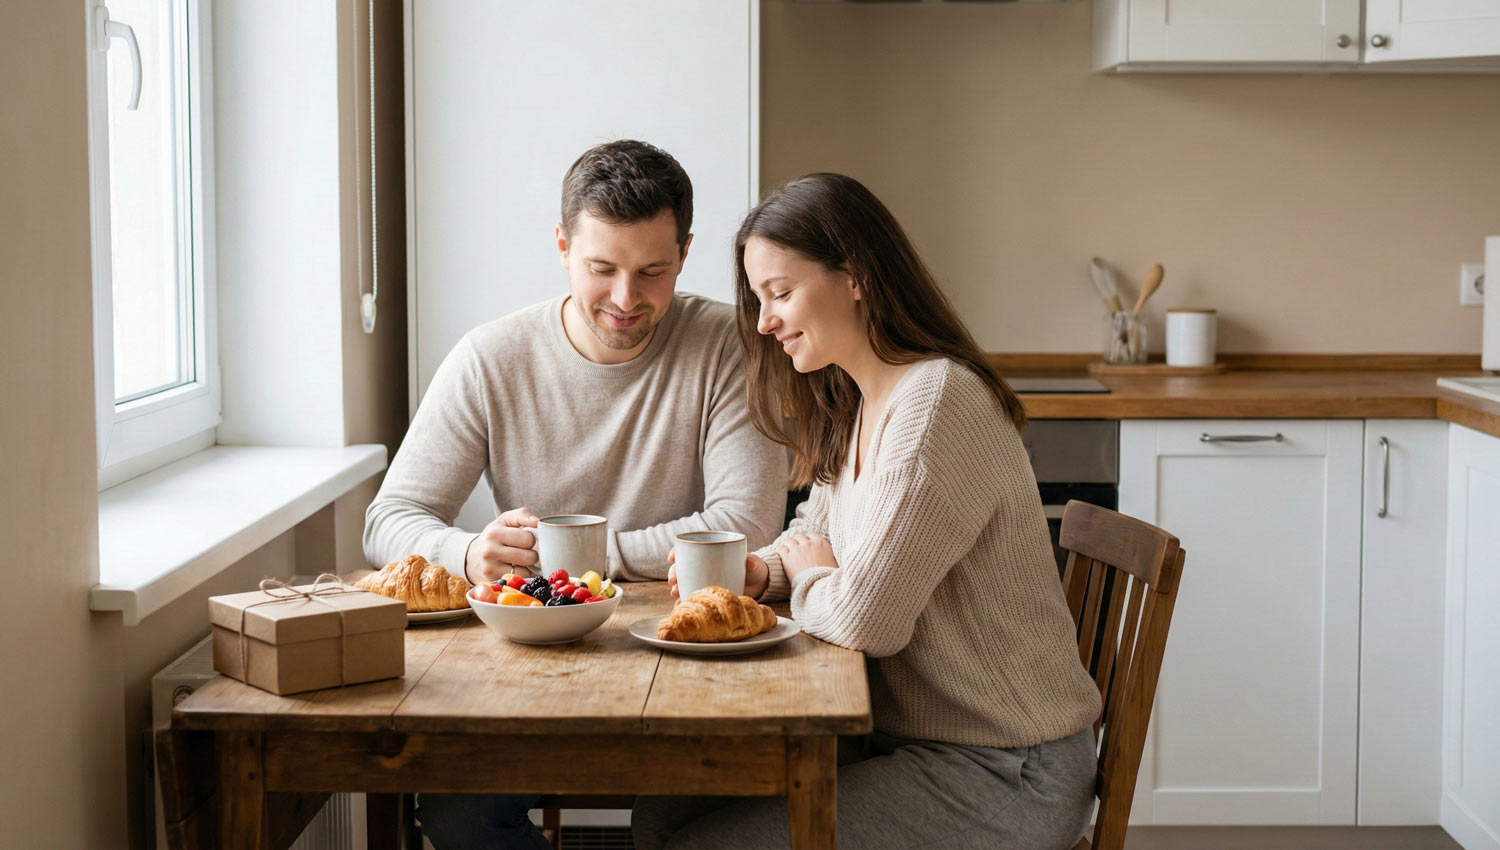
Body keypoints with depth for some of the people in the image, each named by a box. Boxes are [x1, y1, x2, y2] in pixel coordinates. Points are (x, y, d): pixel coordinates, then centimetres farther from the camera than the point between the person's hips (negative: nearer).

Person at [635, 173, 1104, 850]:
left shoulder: (936, 404, -23)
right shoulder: (855, 405, 9)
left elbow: (865, 620, -27)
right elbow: (817, 530, 22)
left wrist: (808, 577, -4)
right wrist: (761, 571, -1)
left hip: (1000, 777, -9)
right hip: (905, 735, 9)